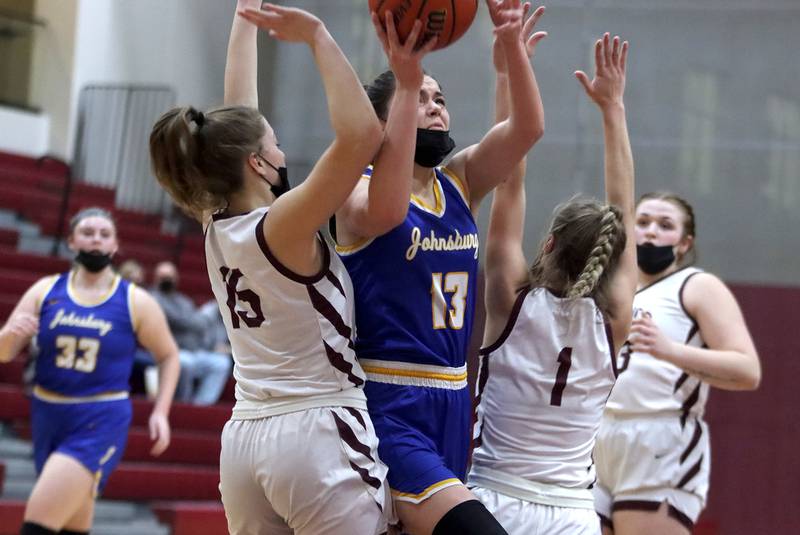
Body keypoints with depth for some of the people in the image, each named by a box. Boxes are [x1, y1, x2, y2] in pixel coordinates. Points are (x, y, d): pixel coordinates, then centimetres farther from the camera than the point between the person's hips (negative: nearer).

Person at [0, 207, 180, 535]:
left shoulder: (136, 303, -3)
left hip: (100, 422, -4)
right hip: (47, 414, 4)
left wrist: (160, 412, -2)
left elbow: (168, 356, 9)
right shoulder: (45, 291, 3)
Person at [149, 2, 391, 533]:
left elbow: (233, 124, 17)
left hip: (245, 439, 8)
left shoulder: (219, 228, 7)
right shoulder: (282, 226, -12)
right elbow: (361, 135, -23)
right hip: (319, 436, -8)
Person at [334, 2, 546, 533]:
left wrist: (512, 44, -20)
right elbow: (387, 210, -33)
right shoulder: (360, 194, -8)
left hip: (453, 404, 7)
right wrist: (405, 81, -37)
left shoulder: (461, 183, 11)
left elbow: (527, 128, -4)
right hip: (386, 407, -7)